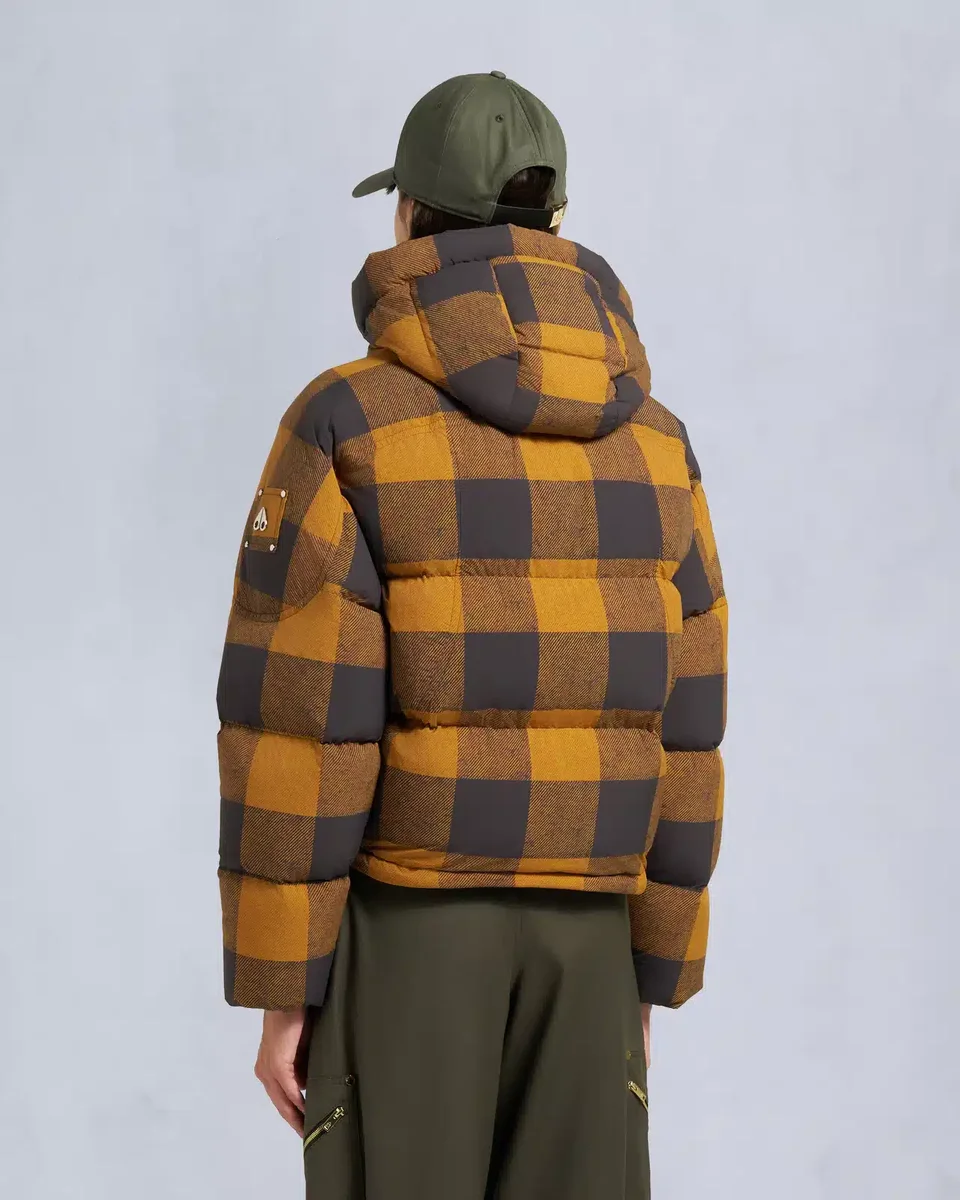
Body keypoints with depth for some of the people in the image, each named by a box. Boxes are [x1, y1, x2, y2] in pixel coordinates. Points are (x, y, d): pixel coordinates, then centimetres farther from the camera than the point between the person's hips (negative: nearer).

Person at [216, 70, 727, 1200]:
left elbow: (298, 730, -15)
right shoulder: (648, 443, 3)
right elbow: (676, 729, 4)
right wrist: (651, 974, 12)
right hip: (576, 934, 4)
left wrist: (281, 990, -8)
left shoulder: (347, 429, -12)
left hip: (402, 929, -4)